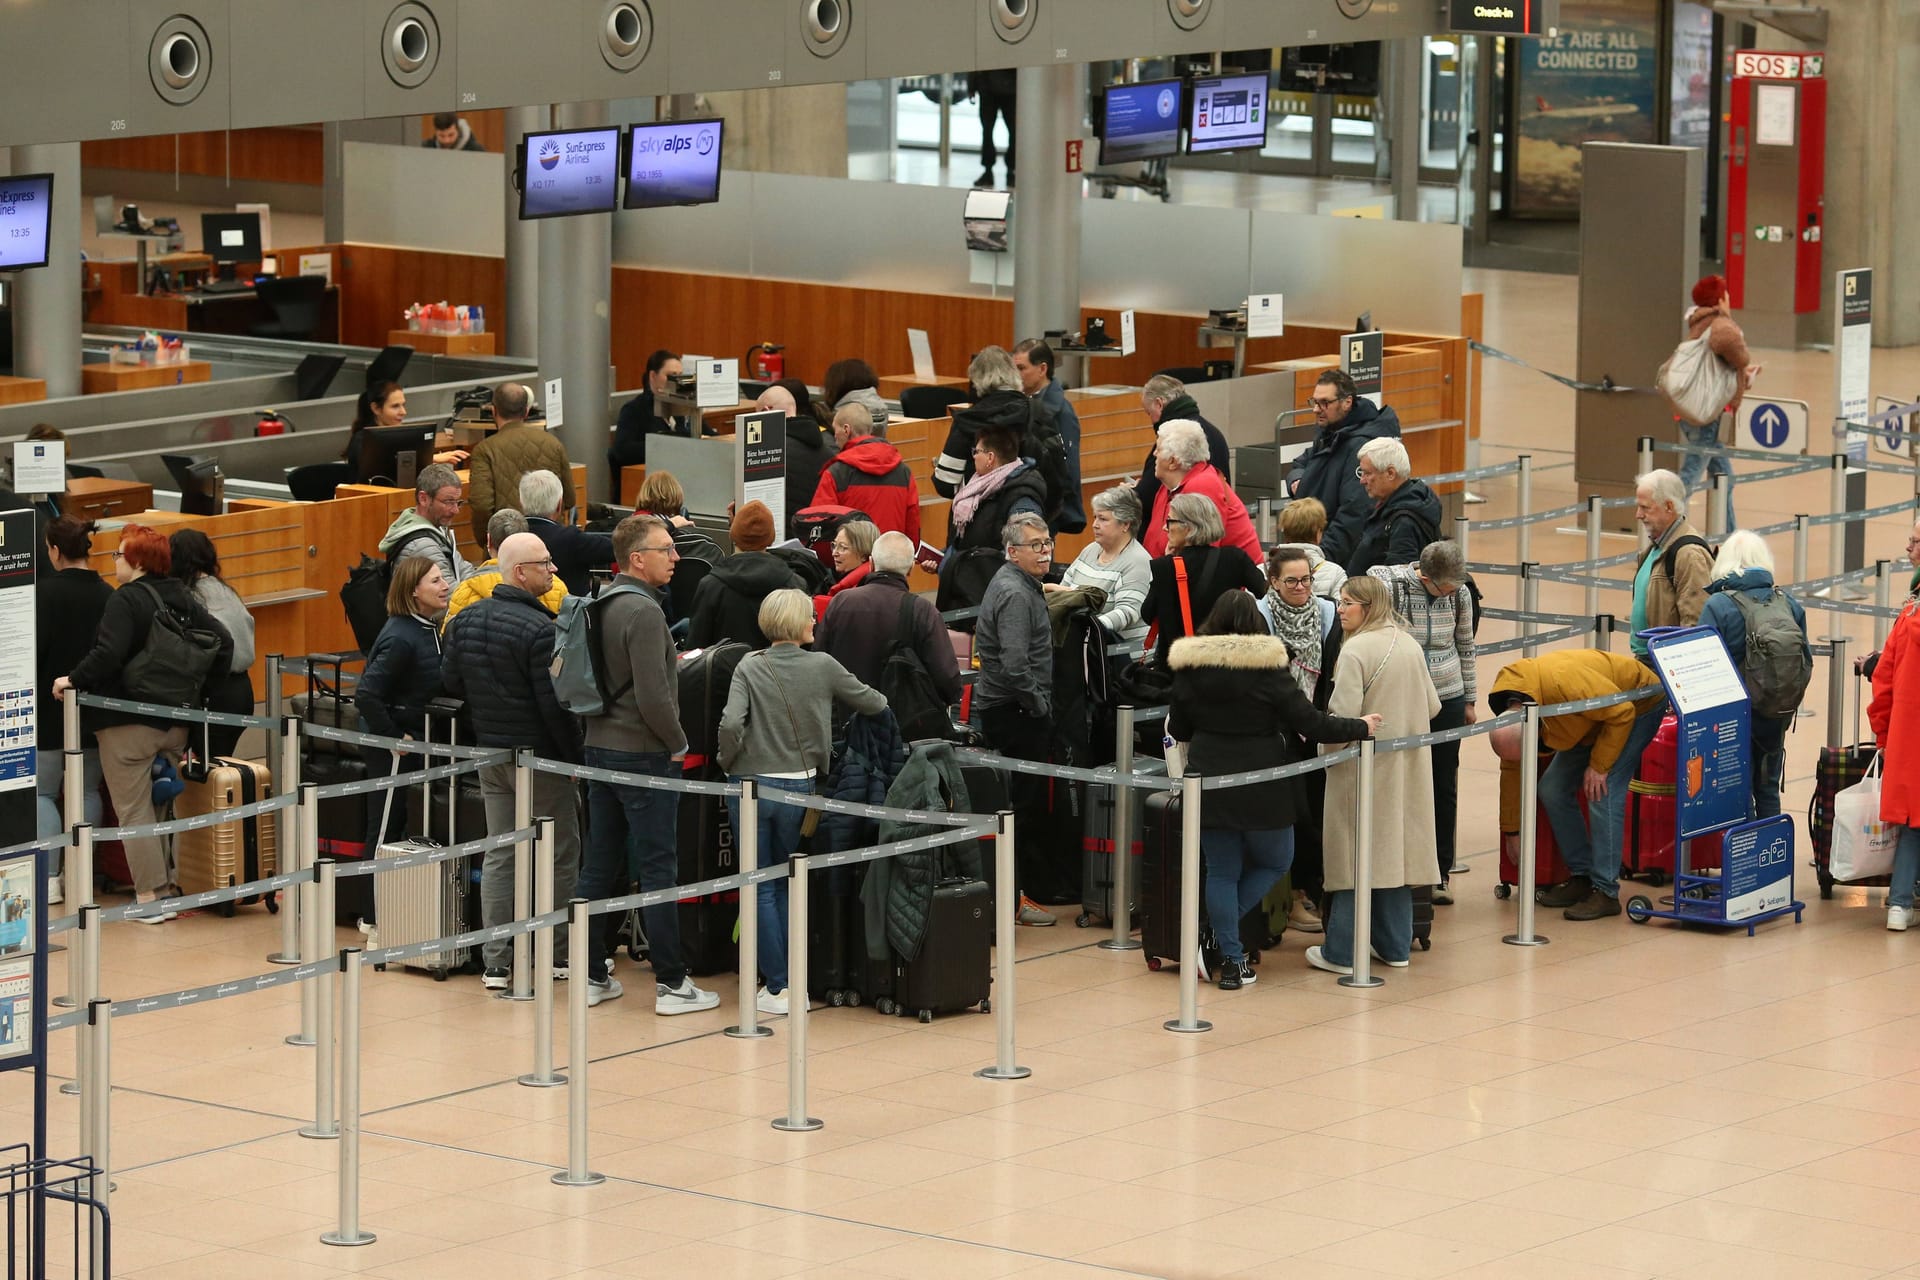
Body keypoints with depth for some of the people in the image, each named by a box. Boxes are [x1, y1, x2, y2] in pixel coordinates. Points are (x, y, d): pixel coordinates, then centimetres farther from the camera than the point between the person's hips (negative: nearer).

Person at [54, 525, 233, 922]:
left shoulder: (126, 601, -15)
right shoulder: (183, 599, 7)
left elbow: (107, 655, -27)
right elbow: (222, 641, 5)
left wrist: (73, 681, -15)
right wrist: (203, 688, 13)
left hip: (127, 723, -7)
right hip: (176, 722, 7)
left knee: (134, 812, -1)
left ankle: (149, 898, -4)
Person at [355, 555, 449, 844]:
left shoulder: (427, 629, 6)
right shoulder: (401, 638, -23)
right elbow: (366, 694, -27)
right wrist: (393, 737, -21)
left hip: (414, 737, 9)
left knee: (397, 821, 17)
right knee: (386, 824, -1)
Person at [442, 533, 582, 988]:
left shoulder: (466, 621, 4)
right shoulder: (539, 629, -20)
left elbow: (450, 681, 11)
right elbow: (554, 703, -19)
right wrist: (576, 757, -10)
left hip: (490, 751, 7)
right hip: (539, 756, -7)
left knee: (499, 855, 10)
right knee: (560, 855, 7)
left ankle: (495, 961, 8)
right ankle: (561, 954, 14)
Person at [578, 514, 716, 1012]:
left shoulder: (599, 606, 8)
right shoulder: (643, 612, -18)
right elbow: (653, 697, -23)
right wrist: (678, 743, -8)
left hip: (599, 747, 8)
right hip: (642, 754, -8)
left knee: (601, 864, 12)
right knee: (657, 868, -3)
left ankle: (593, 975, 16)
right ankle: (671, 984, 0)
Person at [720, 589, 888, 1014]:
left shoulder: (749, 668, -5)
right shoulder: (822, 667, -3)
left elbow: (731, 723, -18)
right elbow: (871, 702, 9)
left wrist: (730, 762, 0)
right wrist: (885, 700, 33)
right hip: (798, 786, 1)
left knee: (761, 887, 6)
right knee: (787, 884, 17)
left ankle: (777, 986, 4)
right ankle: (794, 977, 16)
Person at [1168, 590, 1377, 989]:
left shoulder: (1190, 669, -2)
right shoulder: (1267, 668, -13)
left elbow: (1177, 729, 8)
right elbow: (1309, 722, -11)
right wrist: (1361, 727, 4)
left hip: (1208, 783, 3)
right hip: (1261, 788, -3)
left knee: (1222, 871, 11)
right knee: (1274, 862, 17)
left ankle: (1231, 960, 7)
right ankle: (1219, 935, 5)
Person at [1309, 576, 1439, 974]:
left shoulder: (1356, 650, -17)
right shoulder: (1409, 645, 6)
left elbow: (1344, 715, -21)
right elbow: (1432, 706, 11)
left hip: (1364, 766, -7)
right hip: (1406, 770, 7)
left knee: (1355, 856, -1)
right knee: (1395, 850, 13)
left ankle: (1342, 953, 2)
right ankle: (1395, 946, 18)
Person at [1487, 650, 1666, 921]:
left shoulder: (1564, 684, -40)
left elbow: (1622, 713, -29)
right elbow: (1512, 768, 0)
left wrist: (1599, 765, -23)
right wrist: (1511, 831, 5)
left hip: (1638, 705, -7)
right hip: (1593, 718, 7)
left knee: (1602, 793, -19)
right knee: (1553, 789, -2)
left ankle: (1606, 893, -15)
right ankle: (1582, 877, 8)